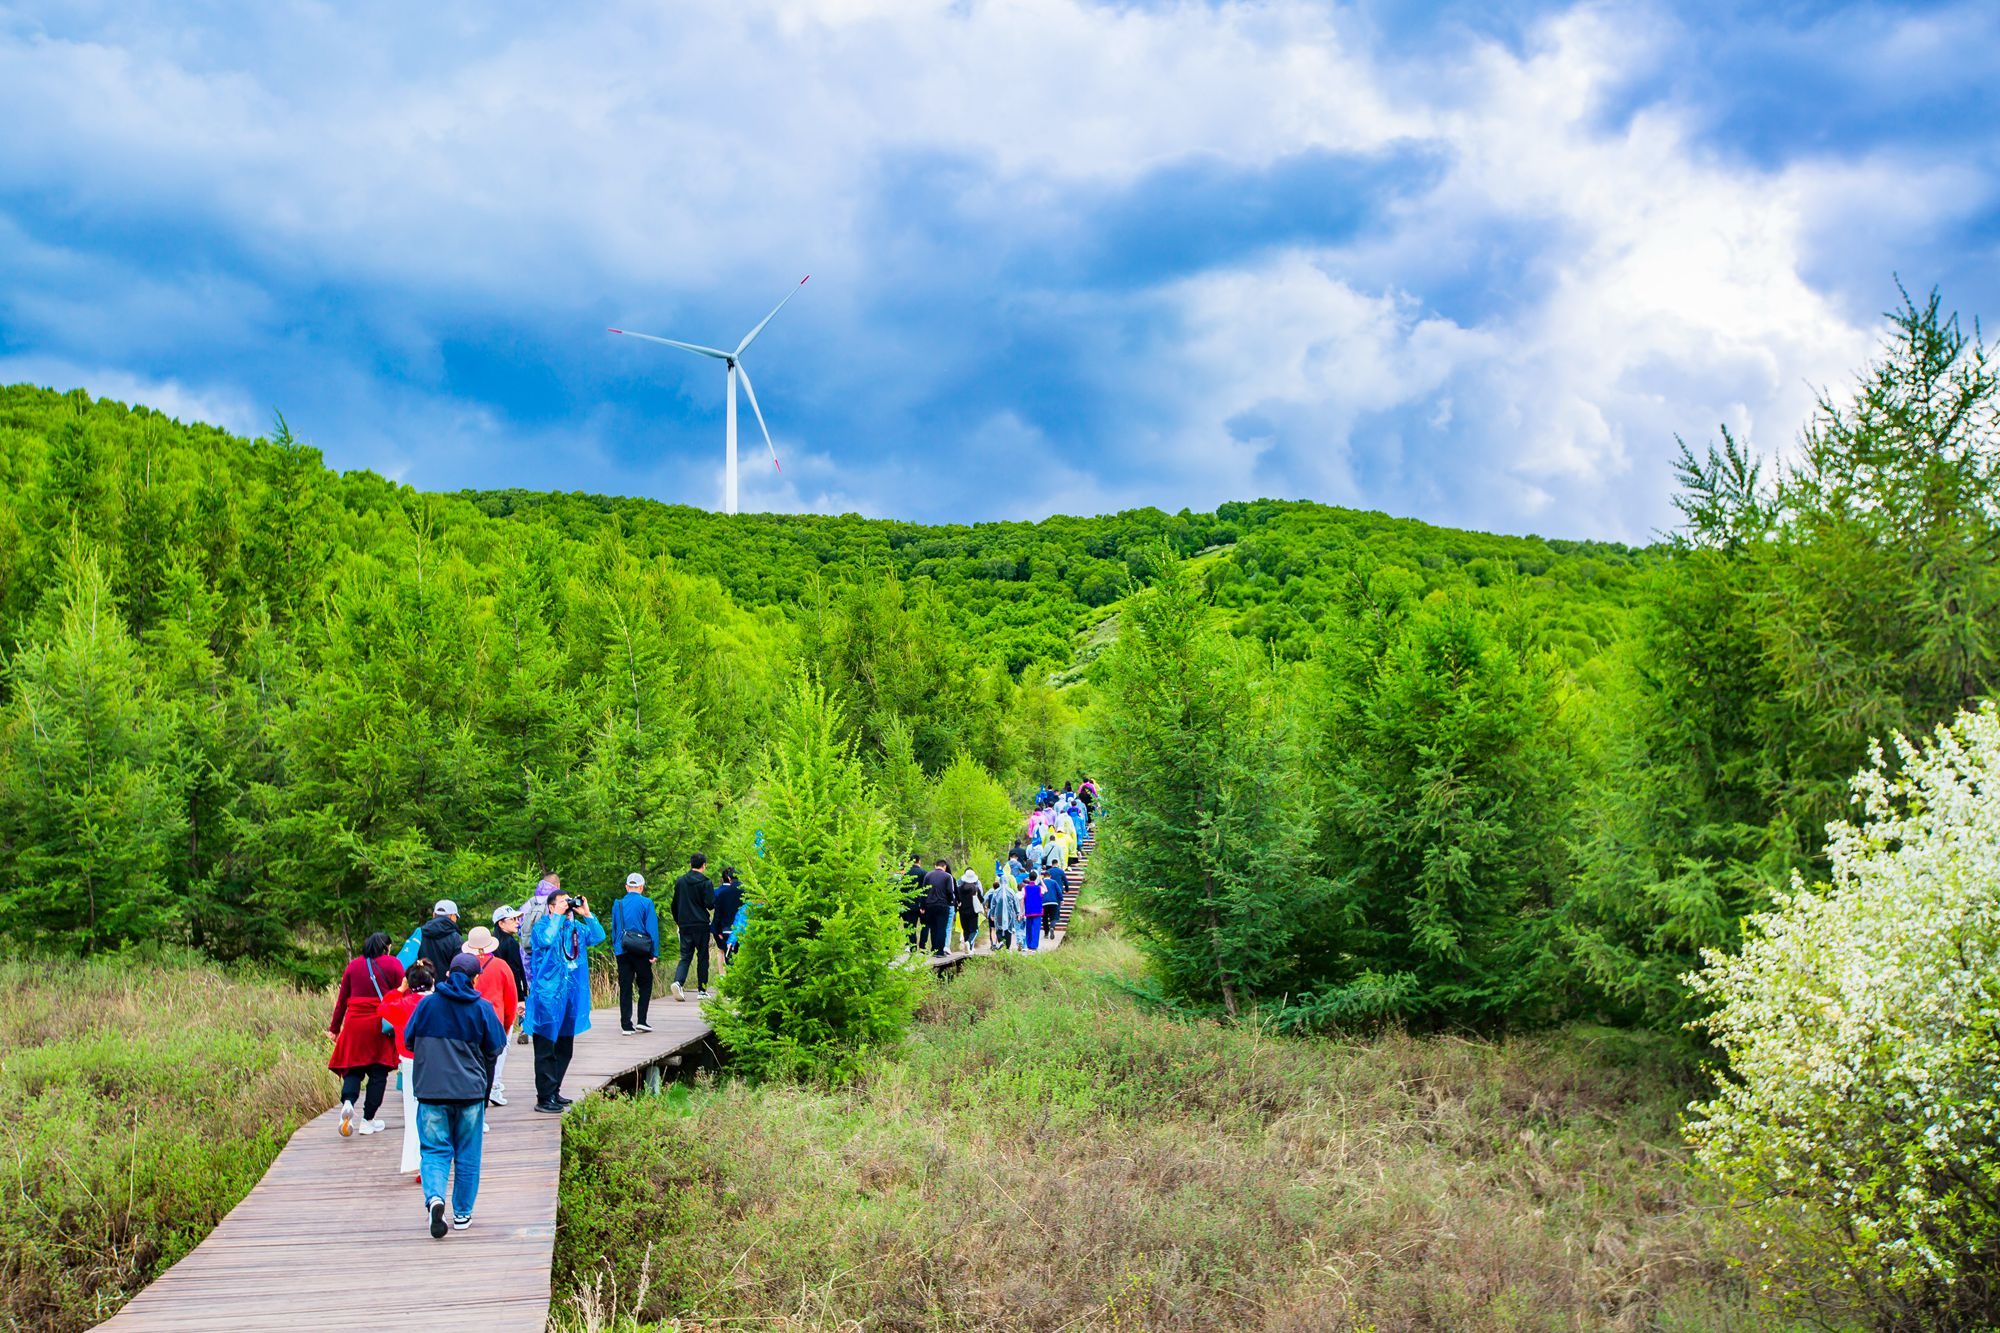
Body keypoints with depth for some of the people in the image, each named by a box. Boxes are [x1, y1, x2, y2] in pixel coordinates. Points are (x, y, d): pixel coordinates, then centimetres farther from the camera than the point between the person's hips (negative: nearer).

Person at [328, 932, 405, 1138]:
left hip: (354, 1023, 2)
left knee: (354, 1068, 9)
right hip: (382, 1026, -2)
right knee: (378, 1071, 6)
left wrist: (335, 1028, 18)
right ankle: (368, 1121, 7)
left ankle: (347, 1101, -19)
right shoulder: (393, 964, 3)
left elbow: (341, 1000, 11)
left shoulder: (353, 966, 11)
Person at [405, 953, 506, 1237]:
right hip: (470, 1090, 0)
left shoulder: (427, 1003, -1)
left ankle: (434, 1197, -22)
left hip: (431, 1090, 0)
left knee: (434, 1149, 4)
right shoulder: (482, 1008, -4)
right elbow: (495, 1048, 2)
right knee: (467, 1154, 11)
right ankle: (462, 1212, 15)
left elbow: (409, 1040, 8)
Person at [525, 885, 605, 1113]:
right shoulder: (542, 926, -8)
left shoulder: (576, 927, 9)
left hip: (571, 996, 7)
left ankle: (554, 1092, 25)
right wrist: (559, 916, -23)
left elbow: (599, 936, 0)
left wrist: (587, 914, -8)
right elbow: (547, 940, -29)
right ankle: (544, 1098, -1)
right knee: (546, 1050, -3)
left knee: (564, 1049, 14)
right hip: (548, 996, -7)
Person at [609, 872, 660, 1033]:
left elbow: (614, 929, 13)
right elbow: (652, 929, -6)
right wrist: (655, 953, -5)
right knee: (645, 984, 10)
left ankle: (626, 1024, 4)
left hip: (622, 952, 3)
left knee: (625, 987, 6)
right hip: (641, 951, -3)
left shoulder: (617, 905, 8)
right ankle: (641, 1020, 2)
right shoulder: (646, 903, -3)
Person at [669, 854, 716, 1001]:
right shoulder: (706, 882, -7)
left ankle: (678, 981, -21)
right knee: (703, 957, 7)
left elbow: (675, 905, 12)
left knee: (685, 956, 5)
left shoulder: (680, 881, 7)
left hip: (684, 925, 4)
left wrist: (678, 921, 23)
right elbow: (710, 904, -13)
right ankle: (702, 990, 8)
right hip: (701, 925, -4)